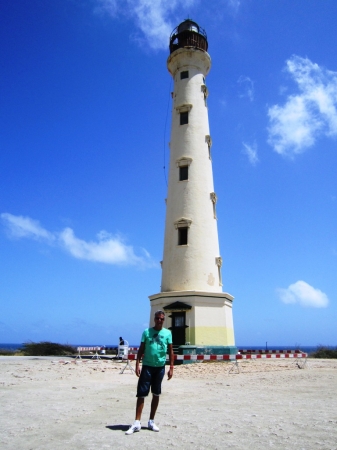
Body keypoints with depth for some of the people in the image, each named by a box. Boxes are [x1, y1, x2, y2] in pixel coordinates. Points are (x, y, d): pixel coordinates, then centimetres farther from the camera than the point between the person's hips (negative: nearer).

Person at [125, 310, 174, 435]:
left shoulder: (167, 333, 1)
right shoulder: (146, 332, 0)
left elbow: (170, 351, 4)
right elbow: (141, 349, 2)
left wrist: (171, 367, -1)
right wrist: (137, 364, -5)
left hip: (160, 367, 1)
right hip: (147, 366, -1)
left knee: (156, 394, 11)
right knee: (141, 394, -2)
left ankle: (151, 421, 25)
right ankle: (137, 423, 5)